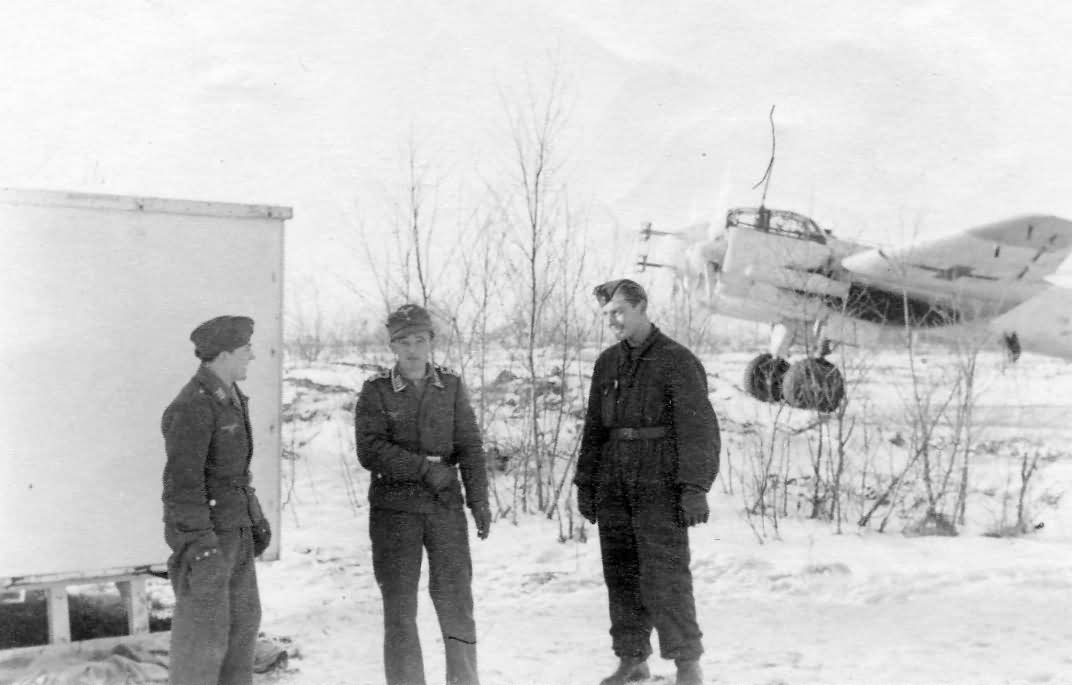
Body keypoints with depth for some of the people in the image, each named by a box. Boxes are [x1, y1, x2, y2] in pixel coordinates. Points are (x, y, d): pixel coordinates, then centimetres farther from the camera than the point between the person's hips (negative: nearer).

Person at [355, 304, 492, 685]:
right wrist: (424, 467, -19)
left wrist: (479, 500, -7)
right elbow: (370, 450, -12)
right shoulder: (375, 392, -2)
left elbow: (469, 446, 1)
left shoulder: (451, 387, 5)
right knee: (399, 606, 6)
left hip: (445, 507, 1)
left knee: (456, 599, 2)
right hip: (393, 510, -1)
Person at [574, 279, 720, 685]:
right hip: (614, 486, 6)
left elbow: (698, 428, -9)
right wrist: (585, 483, 14)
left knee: (664, 577, -7)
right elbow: (594, 428, 18)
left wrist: (695, 488, -16)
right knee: (621, 576, 10)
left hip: (659, 487, -6)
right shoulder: (607, 363, 13)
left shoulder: (677, 361, -5)